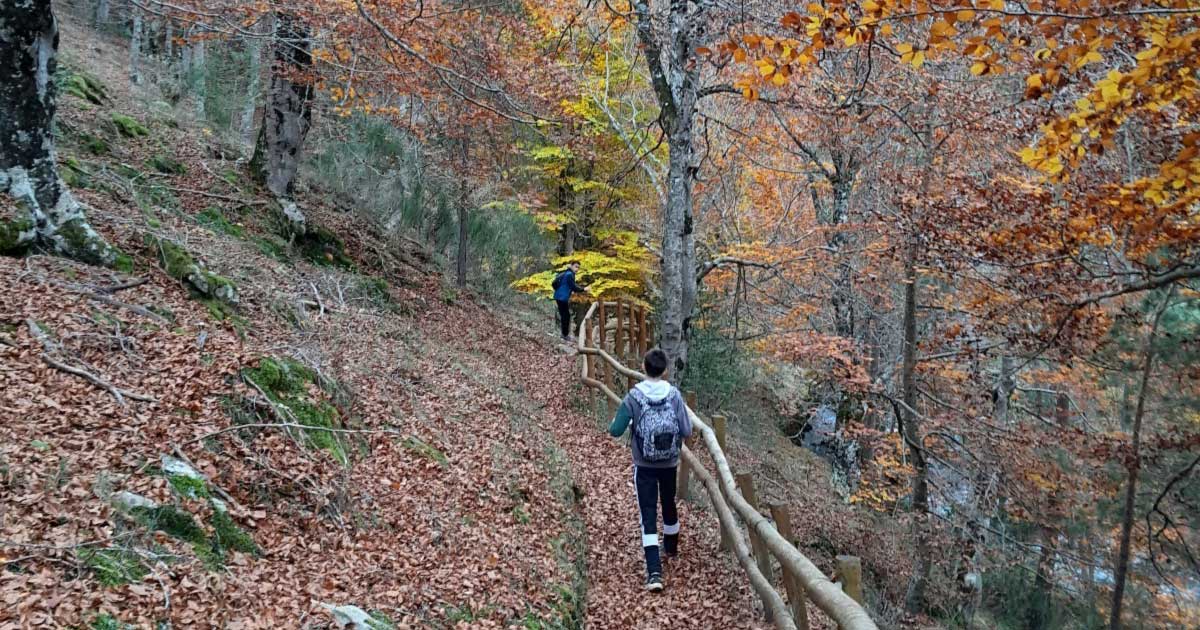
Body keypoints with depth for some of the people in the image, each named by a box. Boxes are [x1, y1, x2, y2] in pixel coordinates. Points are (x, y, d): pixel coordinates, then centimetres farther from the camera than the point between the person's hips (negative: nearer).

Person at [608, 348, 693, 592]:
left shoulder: (634, 397, -13)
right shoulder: (674, 395, -10)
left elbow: (615, 430, -14)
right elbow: (687, 431, -10)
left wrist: (631, 423, 7)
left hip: (644, 466, -2)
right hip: (669, 464, 2)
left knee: (648, 515, 1)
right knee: (669, 505, 24)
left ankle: (654, 572, -8)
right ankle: (671, 548, 48)